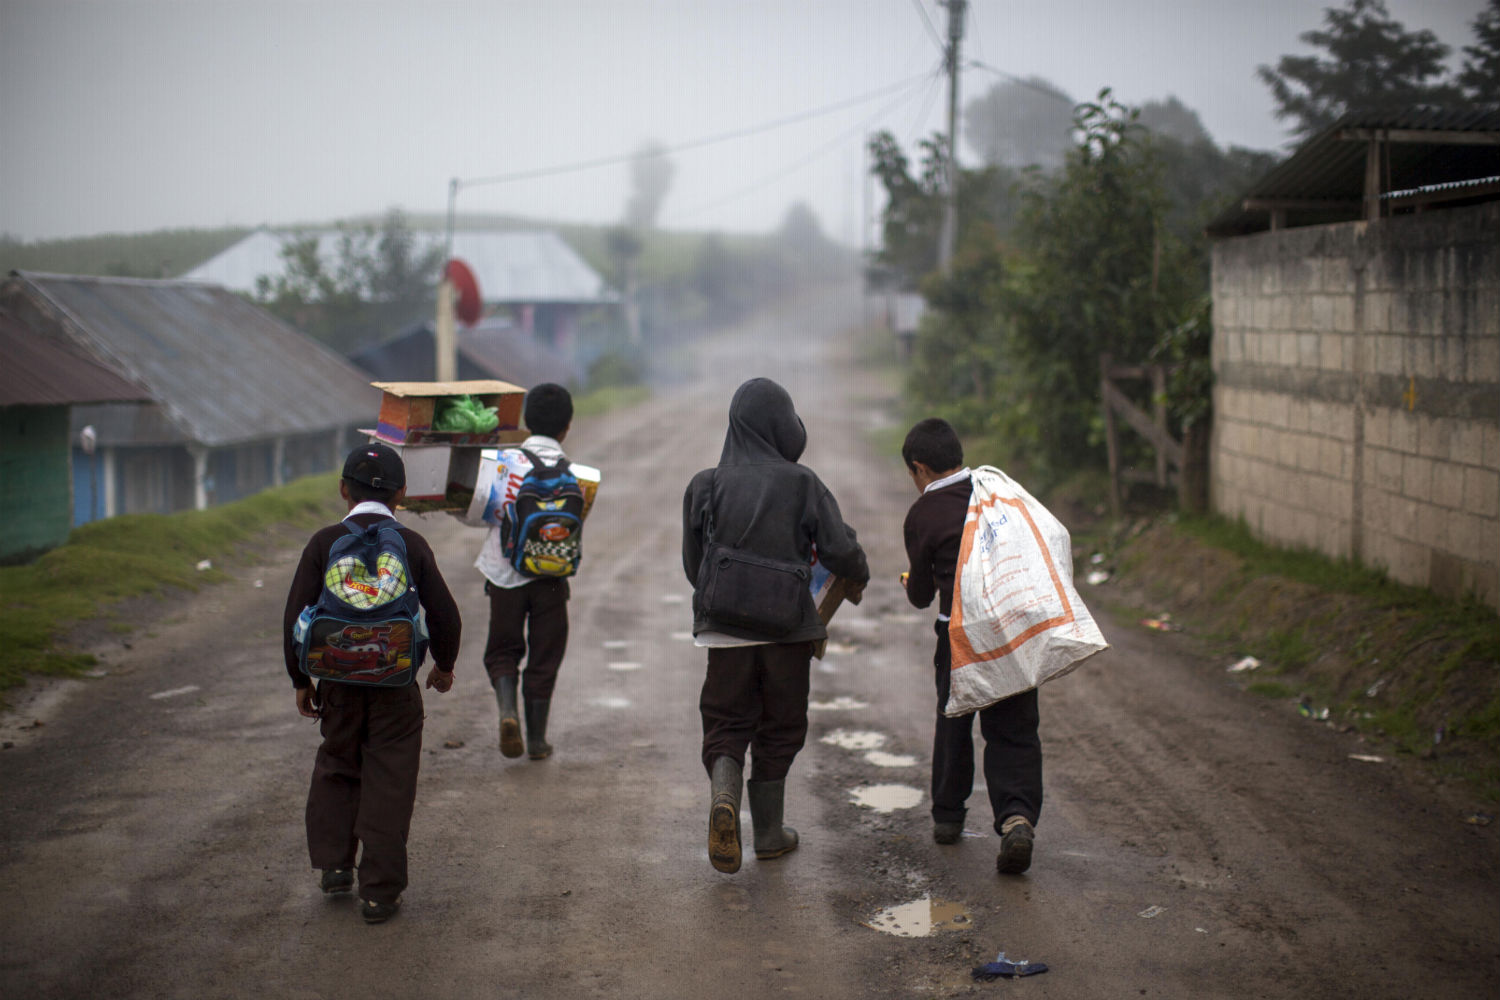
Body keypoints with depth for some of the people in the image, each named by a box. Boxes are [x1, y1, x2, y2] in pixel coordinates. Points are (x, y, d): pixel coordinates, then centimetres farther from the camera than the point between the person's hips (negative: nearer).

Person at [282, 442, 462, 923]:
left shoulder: (324, 543, -5)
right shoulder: (412, 545, -5)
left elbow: (297, 617, -4)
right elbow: (445, 616, -2)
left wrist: (301, 680, 8)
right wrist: (444, 665, 16)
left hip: (338, 681, 1)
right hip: (396, 685, -1)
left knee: (336, 767, 23)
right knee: (389, 783, 5)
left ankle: (334, 863, 20)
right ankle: (380, 893, 7)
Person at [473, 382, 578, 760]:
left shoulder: (505, 460, -2)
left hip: (504, 571, 0)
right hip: (550, 573, 0)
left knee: (502, 650, 14)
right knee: (544, 655, 11)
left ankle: (508, 710, -11)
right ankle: (537, 739, 14)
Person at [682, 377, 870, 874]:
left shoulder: (706, 485, -2)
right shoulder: (801, 483, -8)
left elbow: (693, 564, 5)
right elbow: (840, 550, -8)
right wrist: (857, 580, 14)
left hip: (726, 627, 1)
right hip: (788, 628, -1)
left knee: (726, 722, 10)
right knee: (779, 726, 14)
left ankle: (723, 793, -19)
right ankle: (769, 831, 21)